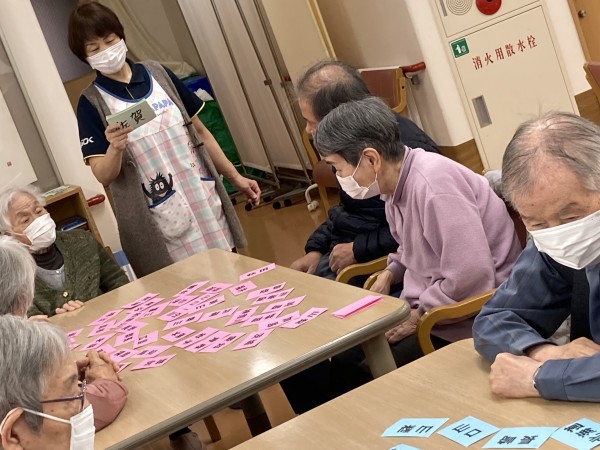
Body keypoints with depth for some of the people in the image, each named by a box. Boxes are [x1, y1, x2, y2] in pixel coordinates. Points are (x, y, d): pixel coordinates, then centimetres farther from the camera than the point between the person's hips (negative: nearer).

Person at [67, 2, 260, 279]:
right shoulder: (92, 103, -5)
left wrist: (235, 177, 13)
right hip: (157, 220, -4)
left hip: (204, 200, 4)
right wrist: (115, 148, -29)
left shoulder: (158, 75, 5)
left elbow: (199, 131, 13)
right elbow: (103, 176, -10)